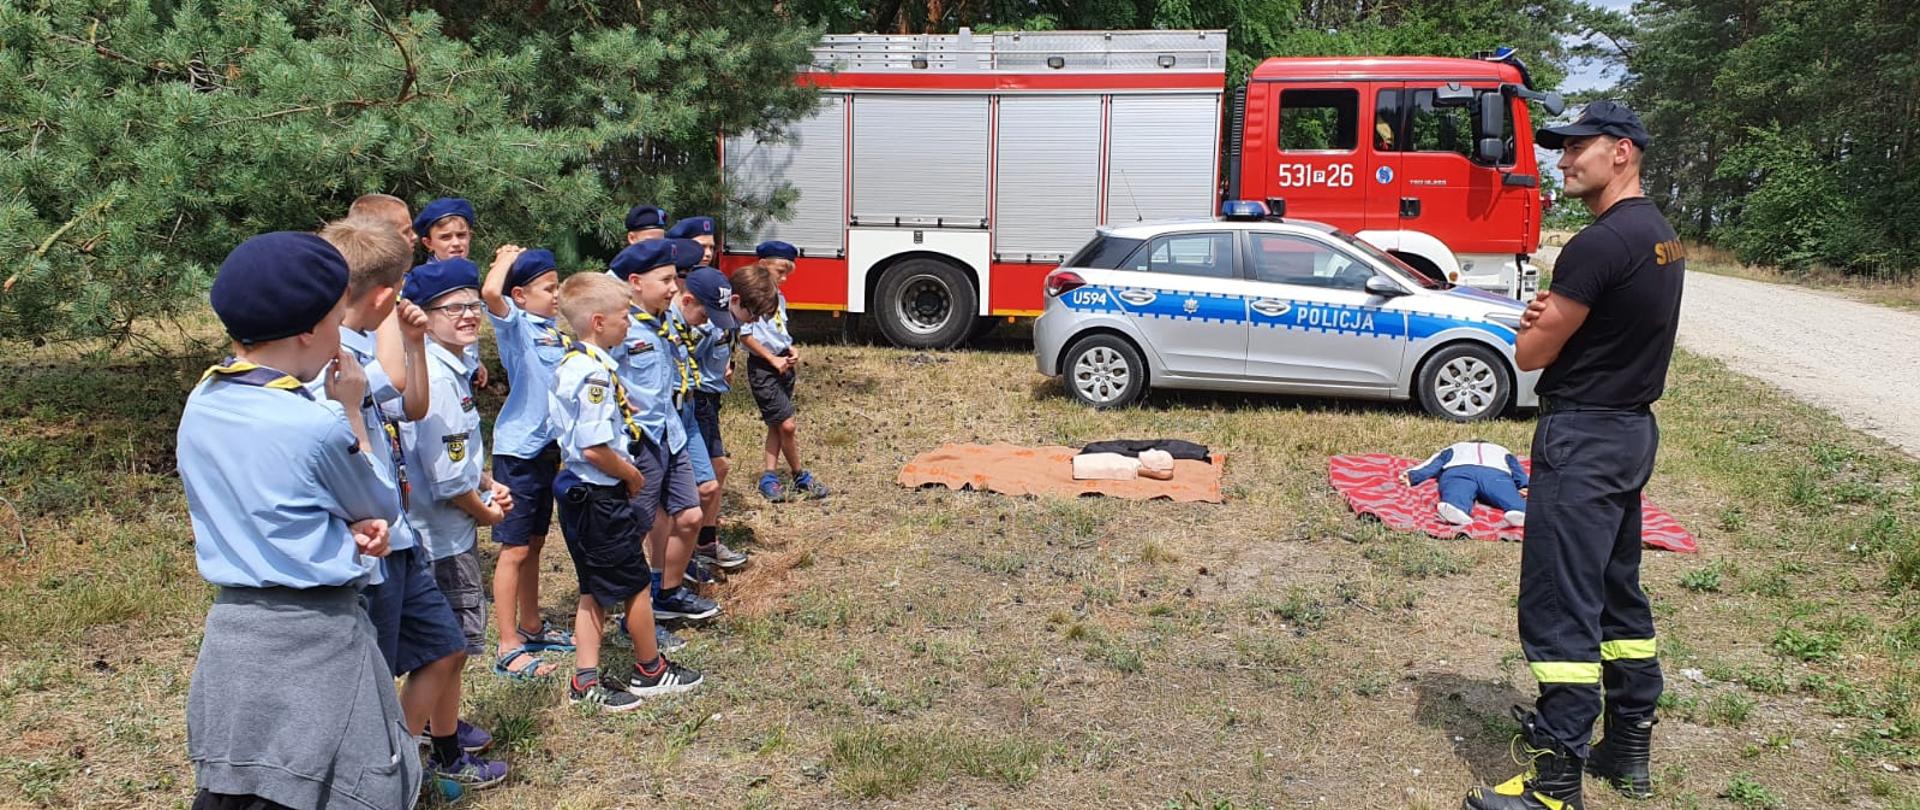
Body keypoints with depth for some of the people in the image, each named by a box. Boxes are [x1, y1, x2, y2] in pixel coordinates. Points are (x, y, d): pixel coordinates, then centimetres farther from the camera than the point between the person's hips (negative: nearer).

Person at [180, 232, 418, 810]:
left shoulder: (200, 406, 3)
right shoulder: (317, 424, -19)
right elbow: (383, 507, -1)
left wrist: (347, 528, -4)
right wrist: (349, 411, 4)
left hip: (230, 630, 7)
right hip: (313, 636, -7)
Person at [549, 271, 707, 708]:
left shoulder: (571, 364, 8)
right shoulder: (594, 373, -23)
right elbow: (595, 448, -27)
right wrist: (631, 475, -12)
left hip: (581, 493, 10)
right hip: (602, 497, -10)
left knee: (595, 590, 16)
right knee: (635, 585, 8)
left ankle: (586, 680, 20)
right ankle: (651, 670, 24)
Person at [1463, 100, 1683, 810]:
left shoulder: (1600, 244, -20)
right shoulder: (1662, 238, 12)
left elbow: (1531, 353, -15)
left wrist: (1534, 325, 7)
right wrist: (1554, 318, -4)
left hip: (1584, 437, -10)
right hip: (1633, 430, 10)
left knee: (1559, 607, -8)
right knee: (1618, 593, 18)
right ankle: (1629, 751, 28)